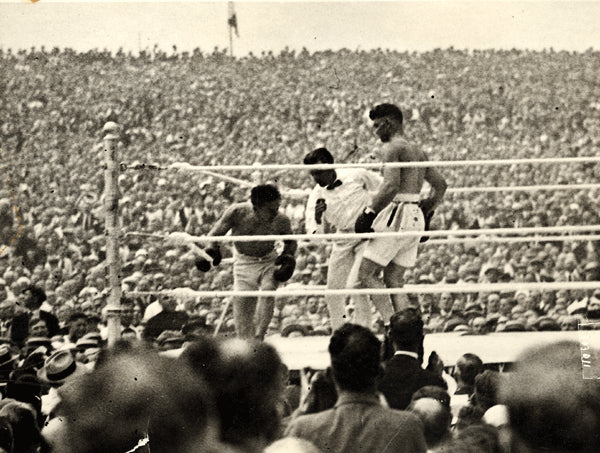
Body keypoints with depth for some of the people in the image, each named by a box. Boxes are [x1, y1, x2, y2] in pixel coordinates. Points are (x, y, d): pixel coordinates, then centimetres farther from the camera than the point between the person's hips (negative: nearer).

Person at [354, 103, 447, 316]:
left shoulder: (393, 148, -8)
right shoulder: (417, 152, 20)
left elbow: (391, 186, -22)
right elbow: (441, 185, 23)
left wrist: (369, 213, -17)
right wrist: (426, 215, 26)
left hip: (398, 215, -9)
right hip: (416, 217, 9)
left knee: (364, 274, -5)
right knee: (394, 280, 11)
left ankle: (390, 322, -17)